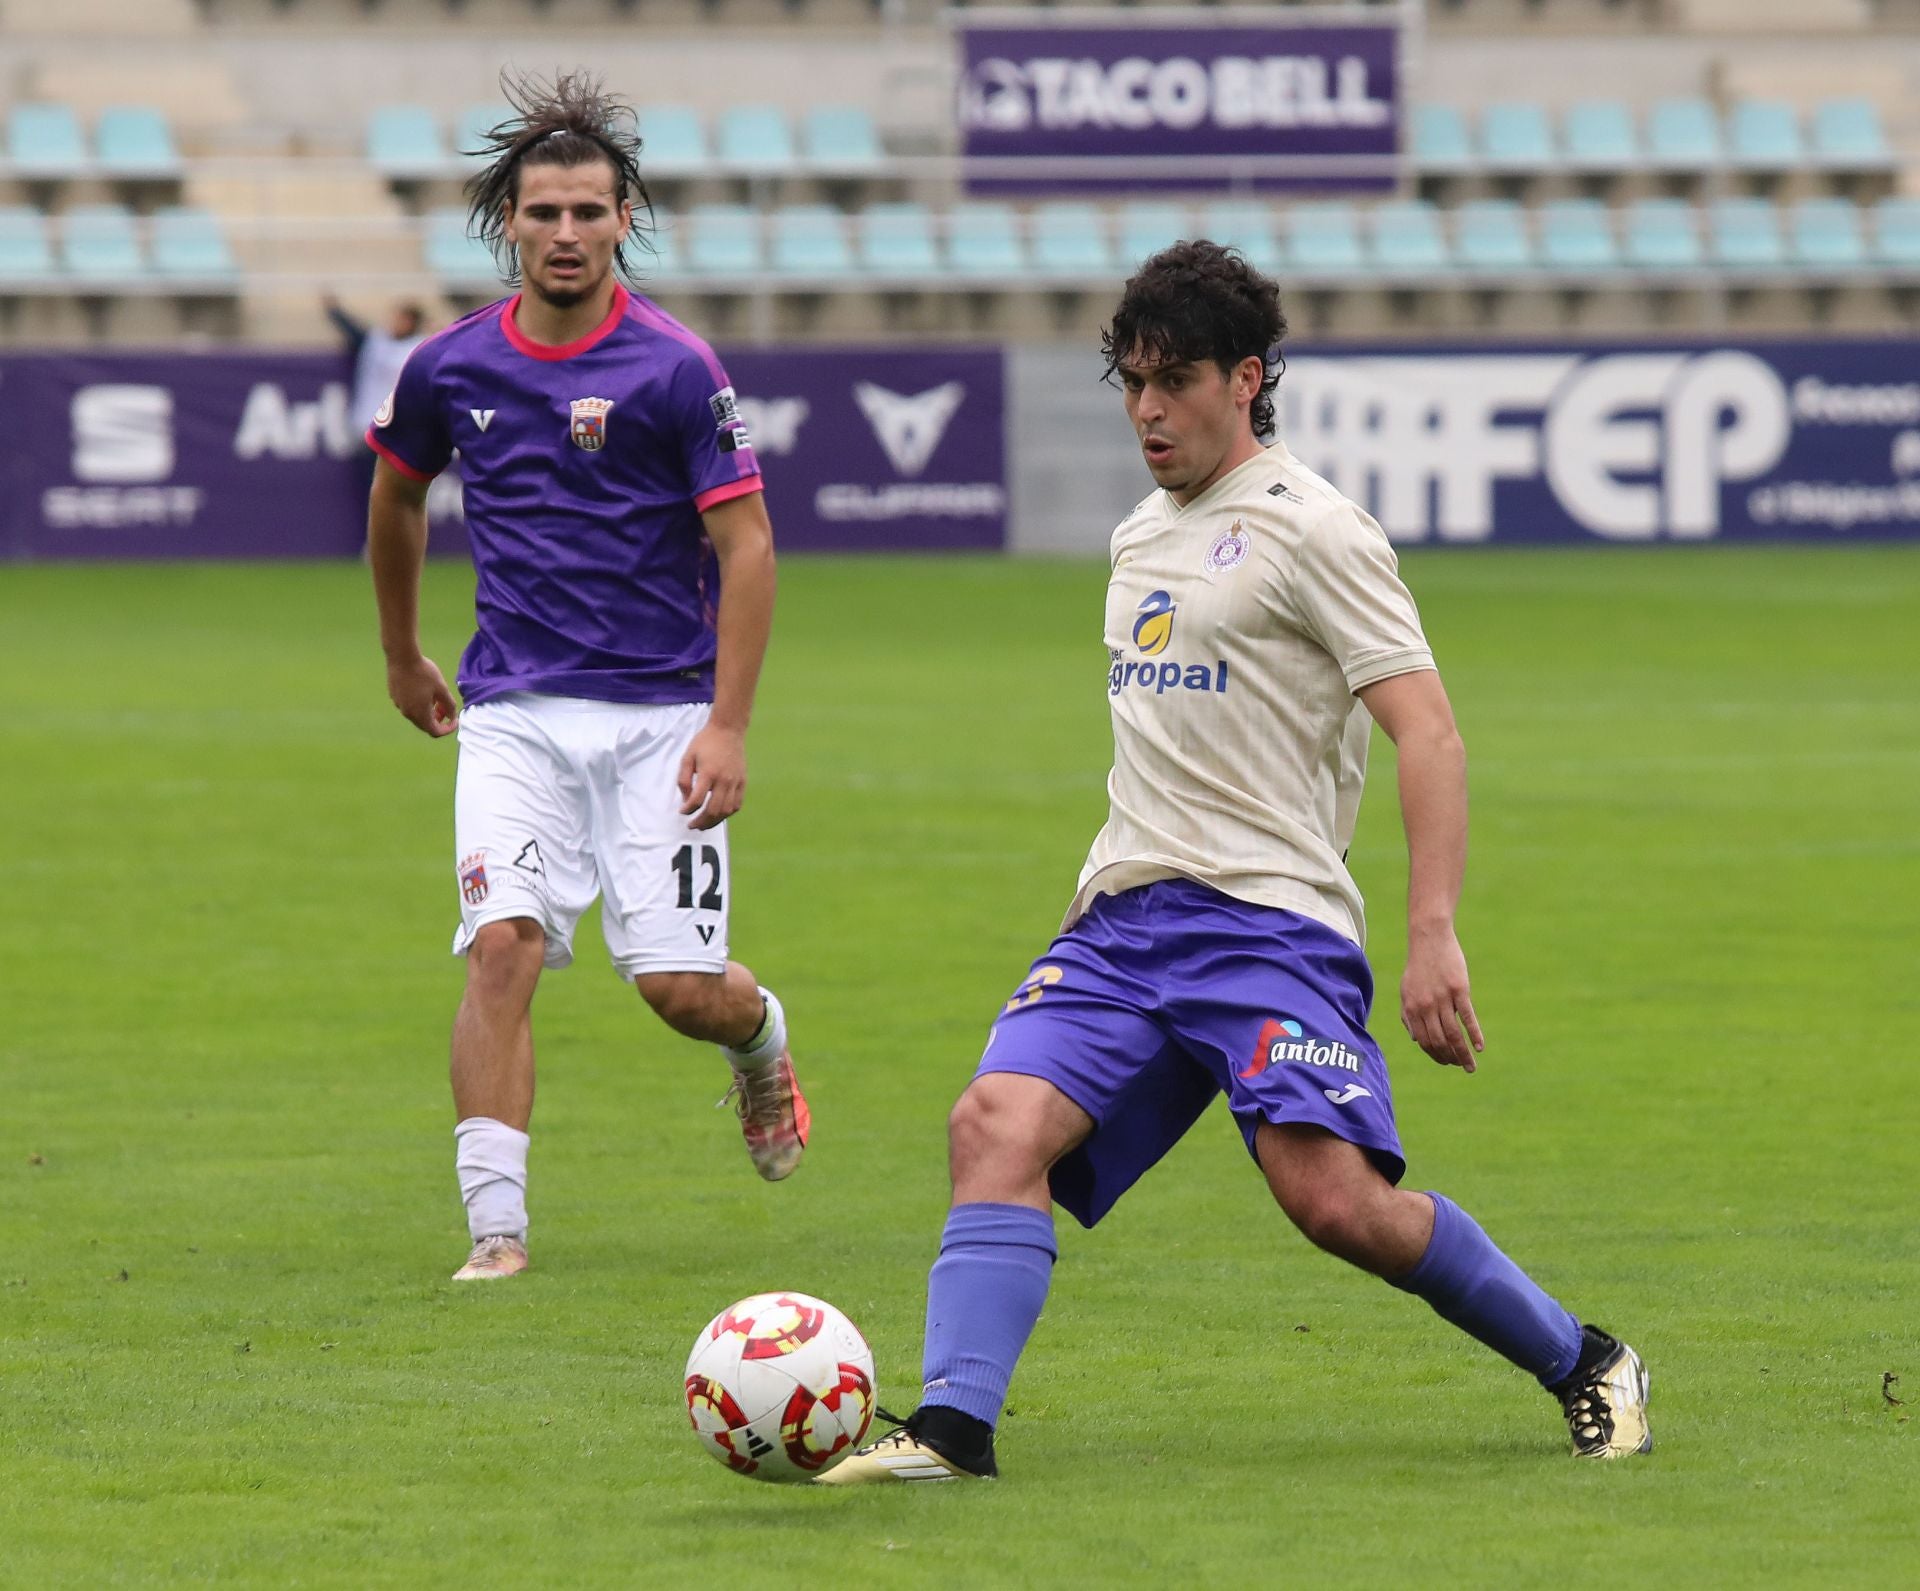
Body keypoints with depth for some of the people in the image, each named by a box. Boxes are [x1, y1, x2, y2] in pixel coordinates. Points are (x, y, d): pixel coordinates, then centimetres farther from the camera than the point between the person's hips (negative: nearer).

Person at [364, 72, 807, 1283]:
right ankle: (497, 1227, -14)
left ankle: (762, 1042, 33)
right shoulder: (449, 368, 3)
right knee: (502, 946, -16)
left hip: (660, 715, -2)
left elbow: (747, 545, -7)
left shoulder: (676, 369, -8)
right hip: (514, 714, 2)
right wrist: (404, 659, 31)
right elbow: (398, 494, 23)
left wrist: (727, 725, -13)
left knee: (681, 983, -4)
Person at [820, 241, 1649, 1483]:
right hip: (1121, 918, 7)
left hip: (1268, 916, -7)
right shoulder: (1140, 539, 21)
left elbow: (1427, 734, -10)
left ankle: (1583, 1366, 1)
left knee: (1335, 1195, -20)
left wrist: (1435, 937, -19)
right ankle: (955, 1424, -23)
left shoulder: (1309, 529, -4)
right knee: (998, 1122, -17)